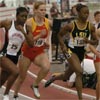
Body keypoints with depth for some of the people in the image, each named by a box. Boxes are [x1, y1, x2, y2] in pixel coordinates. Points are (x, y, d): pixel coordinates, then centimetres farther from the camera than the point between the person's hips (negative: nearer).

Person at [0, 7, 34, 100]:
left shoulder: (27, 28, -3)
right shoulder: (8, 23, -13)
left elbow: (31, 44, -10)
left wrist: (23, 32, -21)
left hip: (15, 57, 5)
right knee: (15, 72, -28)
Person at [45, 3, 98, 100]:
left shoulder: (91, 26, -6)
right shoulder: (71, 26, -13)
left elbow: (95, 40, 2)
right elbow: (60, 35, 2)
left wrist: (88, 41, -18)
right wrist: (63, 45, -10)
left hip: (81, 52, 5)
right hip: (71, 51, -5)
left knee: (66, 76, 18)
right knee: (79, 72, -25)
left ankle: (53, 78, 52)